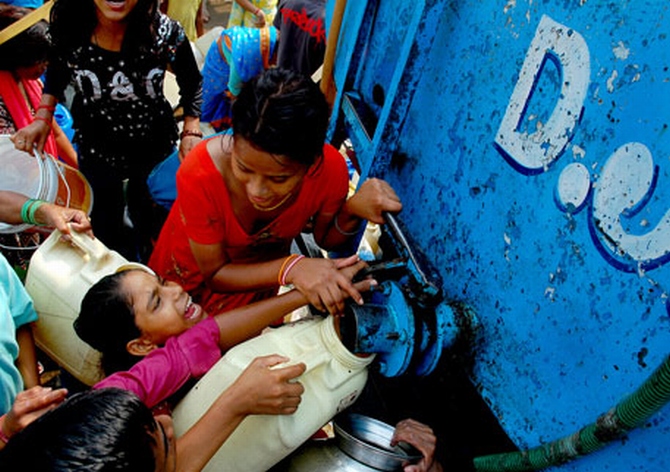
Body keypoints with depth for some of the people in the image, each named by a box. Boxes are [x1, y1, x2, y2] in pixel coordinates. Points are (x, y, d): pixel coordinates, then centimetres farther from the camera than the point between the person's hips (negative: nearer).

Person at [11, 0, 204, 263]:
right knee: (105, 225, 19)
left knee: (147, 213, 22)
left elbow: (192, 84, -8)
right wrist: (42, 120, -11)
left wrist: (191, 131, -19)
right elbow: (56, 74, 2)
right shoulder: (67, 28, -19)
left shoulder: (165, 33, -25)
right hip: (96, 149, 1)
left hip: (155, 145, -1)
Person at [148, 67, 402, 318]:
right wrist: (290, 267, -44)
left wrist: (352, 212, -34)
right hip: (198, 271, -1)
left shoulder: (329, 169, -33)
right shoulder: (199, 174, -41)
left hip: (262, 268, 1)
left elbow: (325, 238, -11)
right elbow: (214, 274, -28)